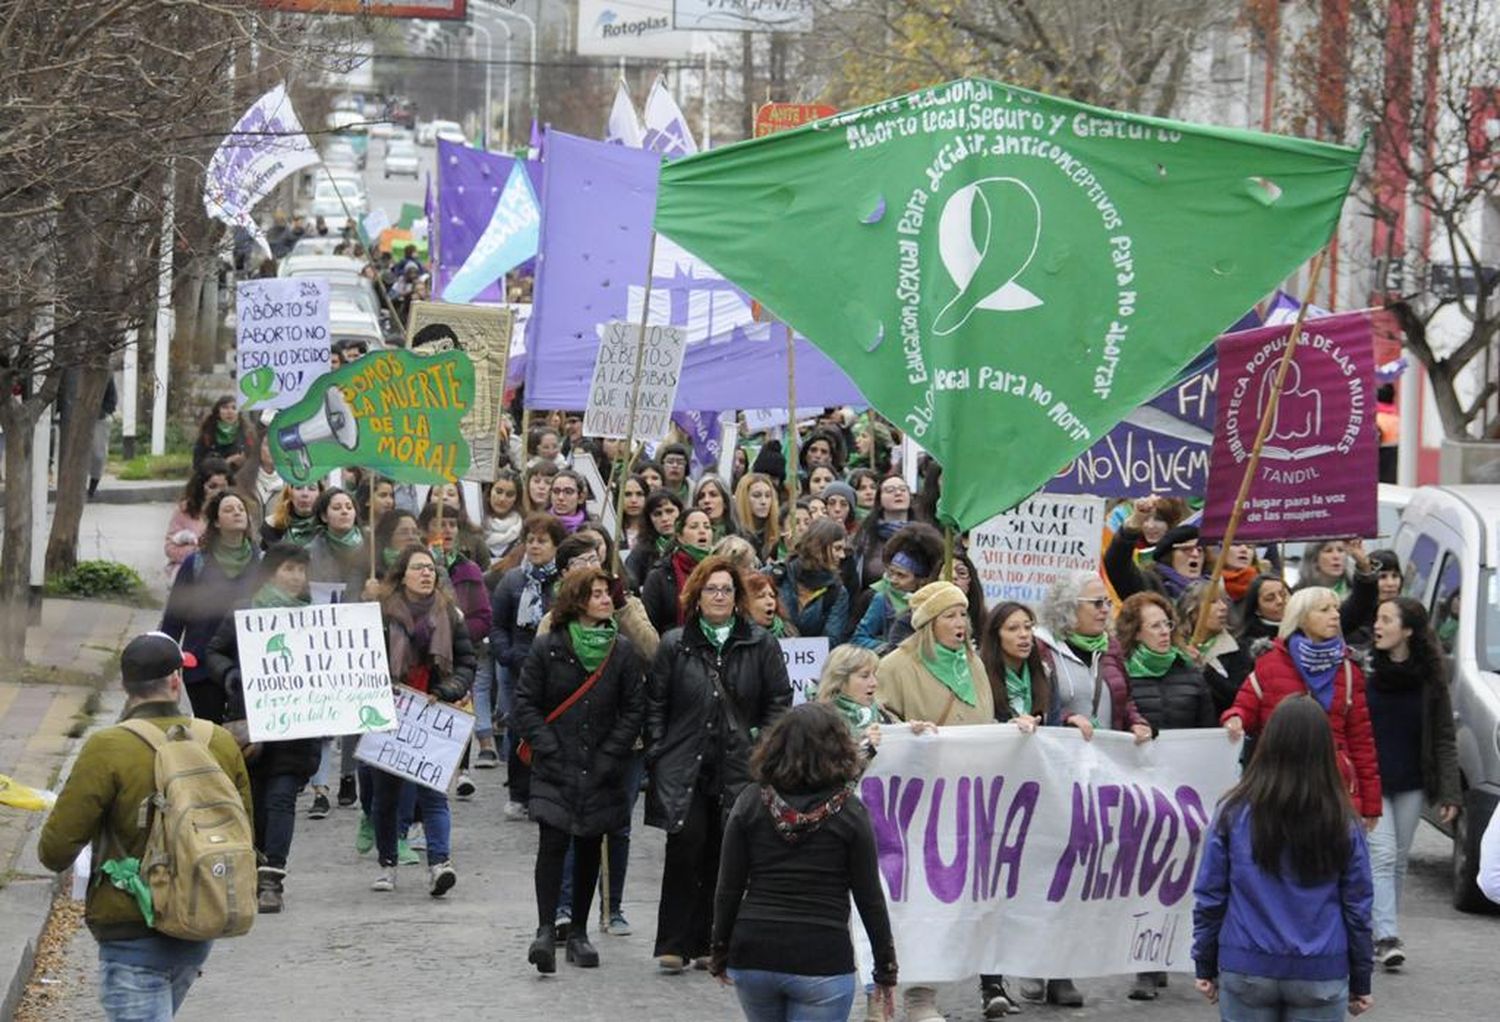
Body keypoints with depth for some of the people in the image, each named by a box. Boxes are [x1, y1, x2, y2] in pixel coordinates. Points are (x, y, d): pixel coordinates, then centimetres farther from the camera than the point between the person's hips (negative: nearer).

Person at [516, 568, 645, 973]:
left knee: (589, 848, 8)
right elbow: (525, 704, 0)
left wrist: (610, 754, -5)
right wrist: (549, 748, -10)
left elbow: (634, 709, 4)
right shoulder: (546, 647, -1)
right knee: (552, 843, -14)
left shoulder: (622, 650, 4)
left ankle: (578, 931, 17)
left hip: (600, 770, 2)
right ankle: (545, 929, -18)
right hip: (554, 769, -2)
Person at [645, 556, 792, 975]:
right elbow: (654, 702, 8)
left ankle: (709, 942, 12)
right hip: (685, 766, -1)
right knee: (685, 847, -9)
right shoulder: (674, 645, 6)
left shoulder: (761, 645, 6)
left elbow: (779, 700, 8)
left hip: (738, 767, 1)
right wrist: (657, 754, 0)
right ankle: (673, 944, -5)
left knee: (723, 856, 3)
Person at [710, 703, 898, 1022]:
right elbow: (869, 898, -2)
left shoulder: (750, 802, 1)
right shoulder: (849, 811, -4)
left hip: (753, 957, 3)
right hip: (822, 961, -3)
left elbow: (728, 889, 1)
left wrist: (720, 953, 13)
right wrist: (886, 971, 7)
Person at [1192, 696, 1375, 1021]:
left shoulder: (1234, 814, -5)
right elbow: (1357, 906, 2)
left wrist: (1205, 967, 11)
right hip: (1321, 975, 0)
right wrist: (1360, 982, 12)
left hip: (1246, 968, 0)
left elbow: (1208, 897, -1)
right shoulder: (1342, 825, -4)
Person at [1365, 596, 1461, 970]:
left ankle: (1384, 933, 20)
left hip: (1411, 784, 2)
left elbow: (1444, 738, 1)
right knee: (1382, 855, -11)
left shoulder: (1430, 677, 0)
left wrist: (1449, 792, -6)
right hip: (1369, 781, -2)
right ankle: (1386, 938, -17)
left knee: (1398, 861, 10)